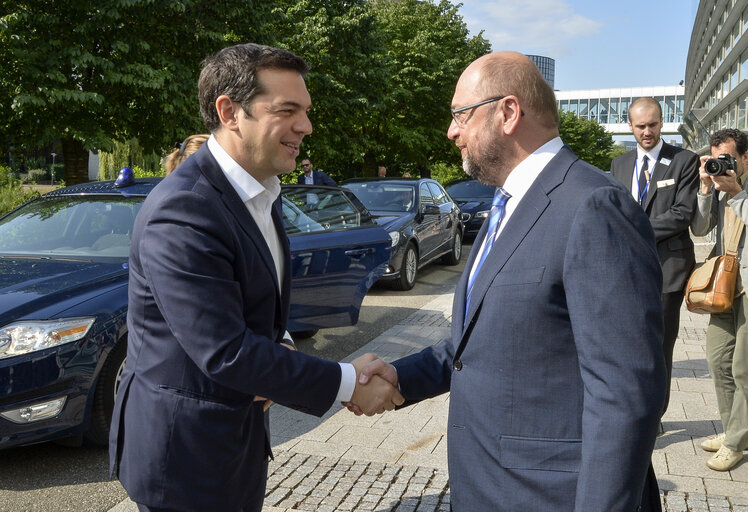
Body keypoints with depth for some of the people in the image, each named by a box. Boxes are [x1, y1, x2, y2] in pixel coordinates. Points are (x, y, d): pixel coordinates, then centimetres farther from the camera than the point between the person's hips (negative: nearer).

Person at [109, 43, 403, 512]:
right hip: (184, 448, -8)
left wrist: (278, 347, -6)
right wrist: (347, 383, -22)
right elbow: (225, 353, -28)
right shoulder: (181, 214, -26)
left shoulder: (262, 191, 4)